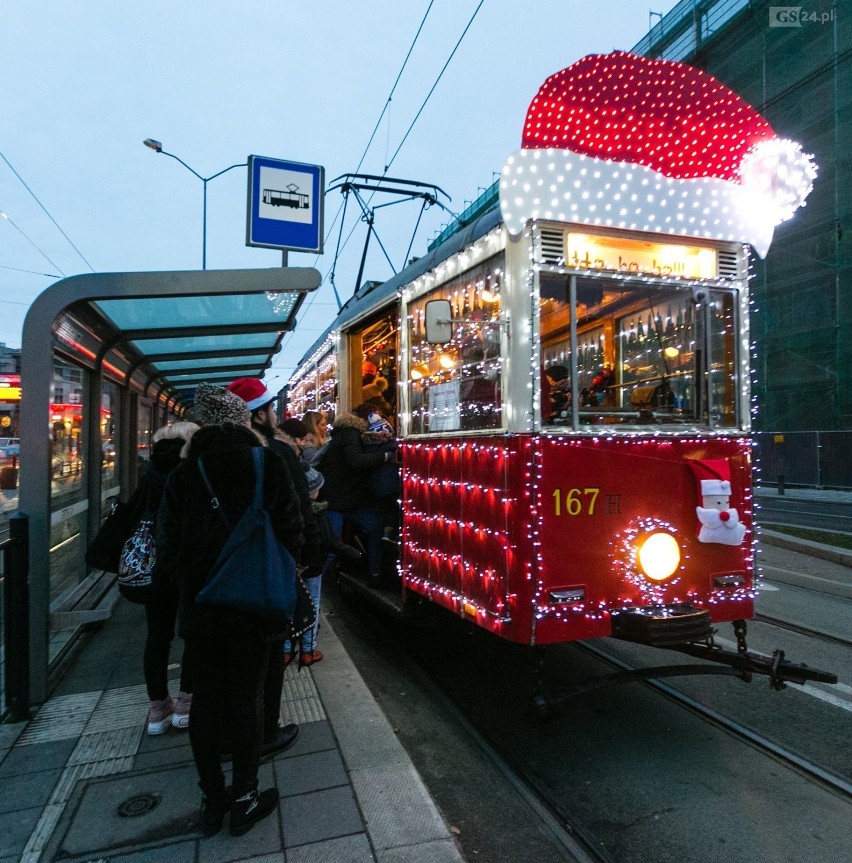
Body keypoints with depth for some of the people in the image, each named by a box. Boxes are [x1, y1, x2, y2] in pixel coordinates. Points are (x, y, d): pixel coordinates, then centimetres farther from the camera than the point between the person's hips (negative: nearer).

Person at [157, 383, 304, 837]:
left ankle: (212, 800, 28)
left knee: (205, 698, 14)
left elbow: (168, 540, 0)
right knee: (246, 696, 9)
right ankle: (244, 799, 21)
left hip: (198, 602, 2)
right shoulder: (268, 464, -8)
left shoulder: (184, 472, -2)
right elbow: (290, 529, -8)